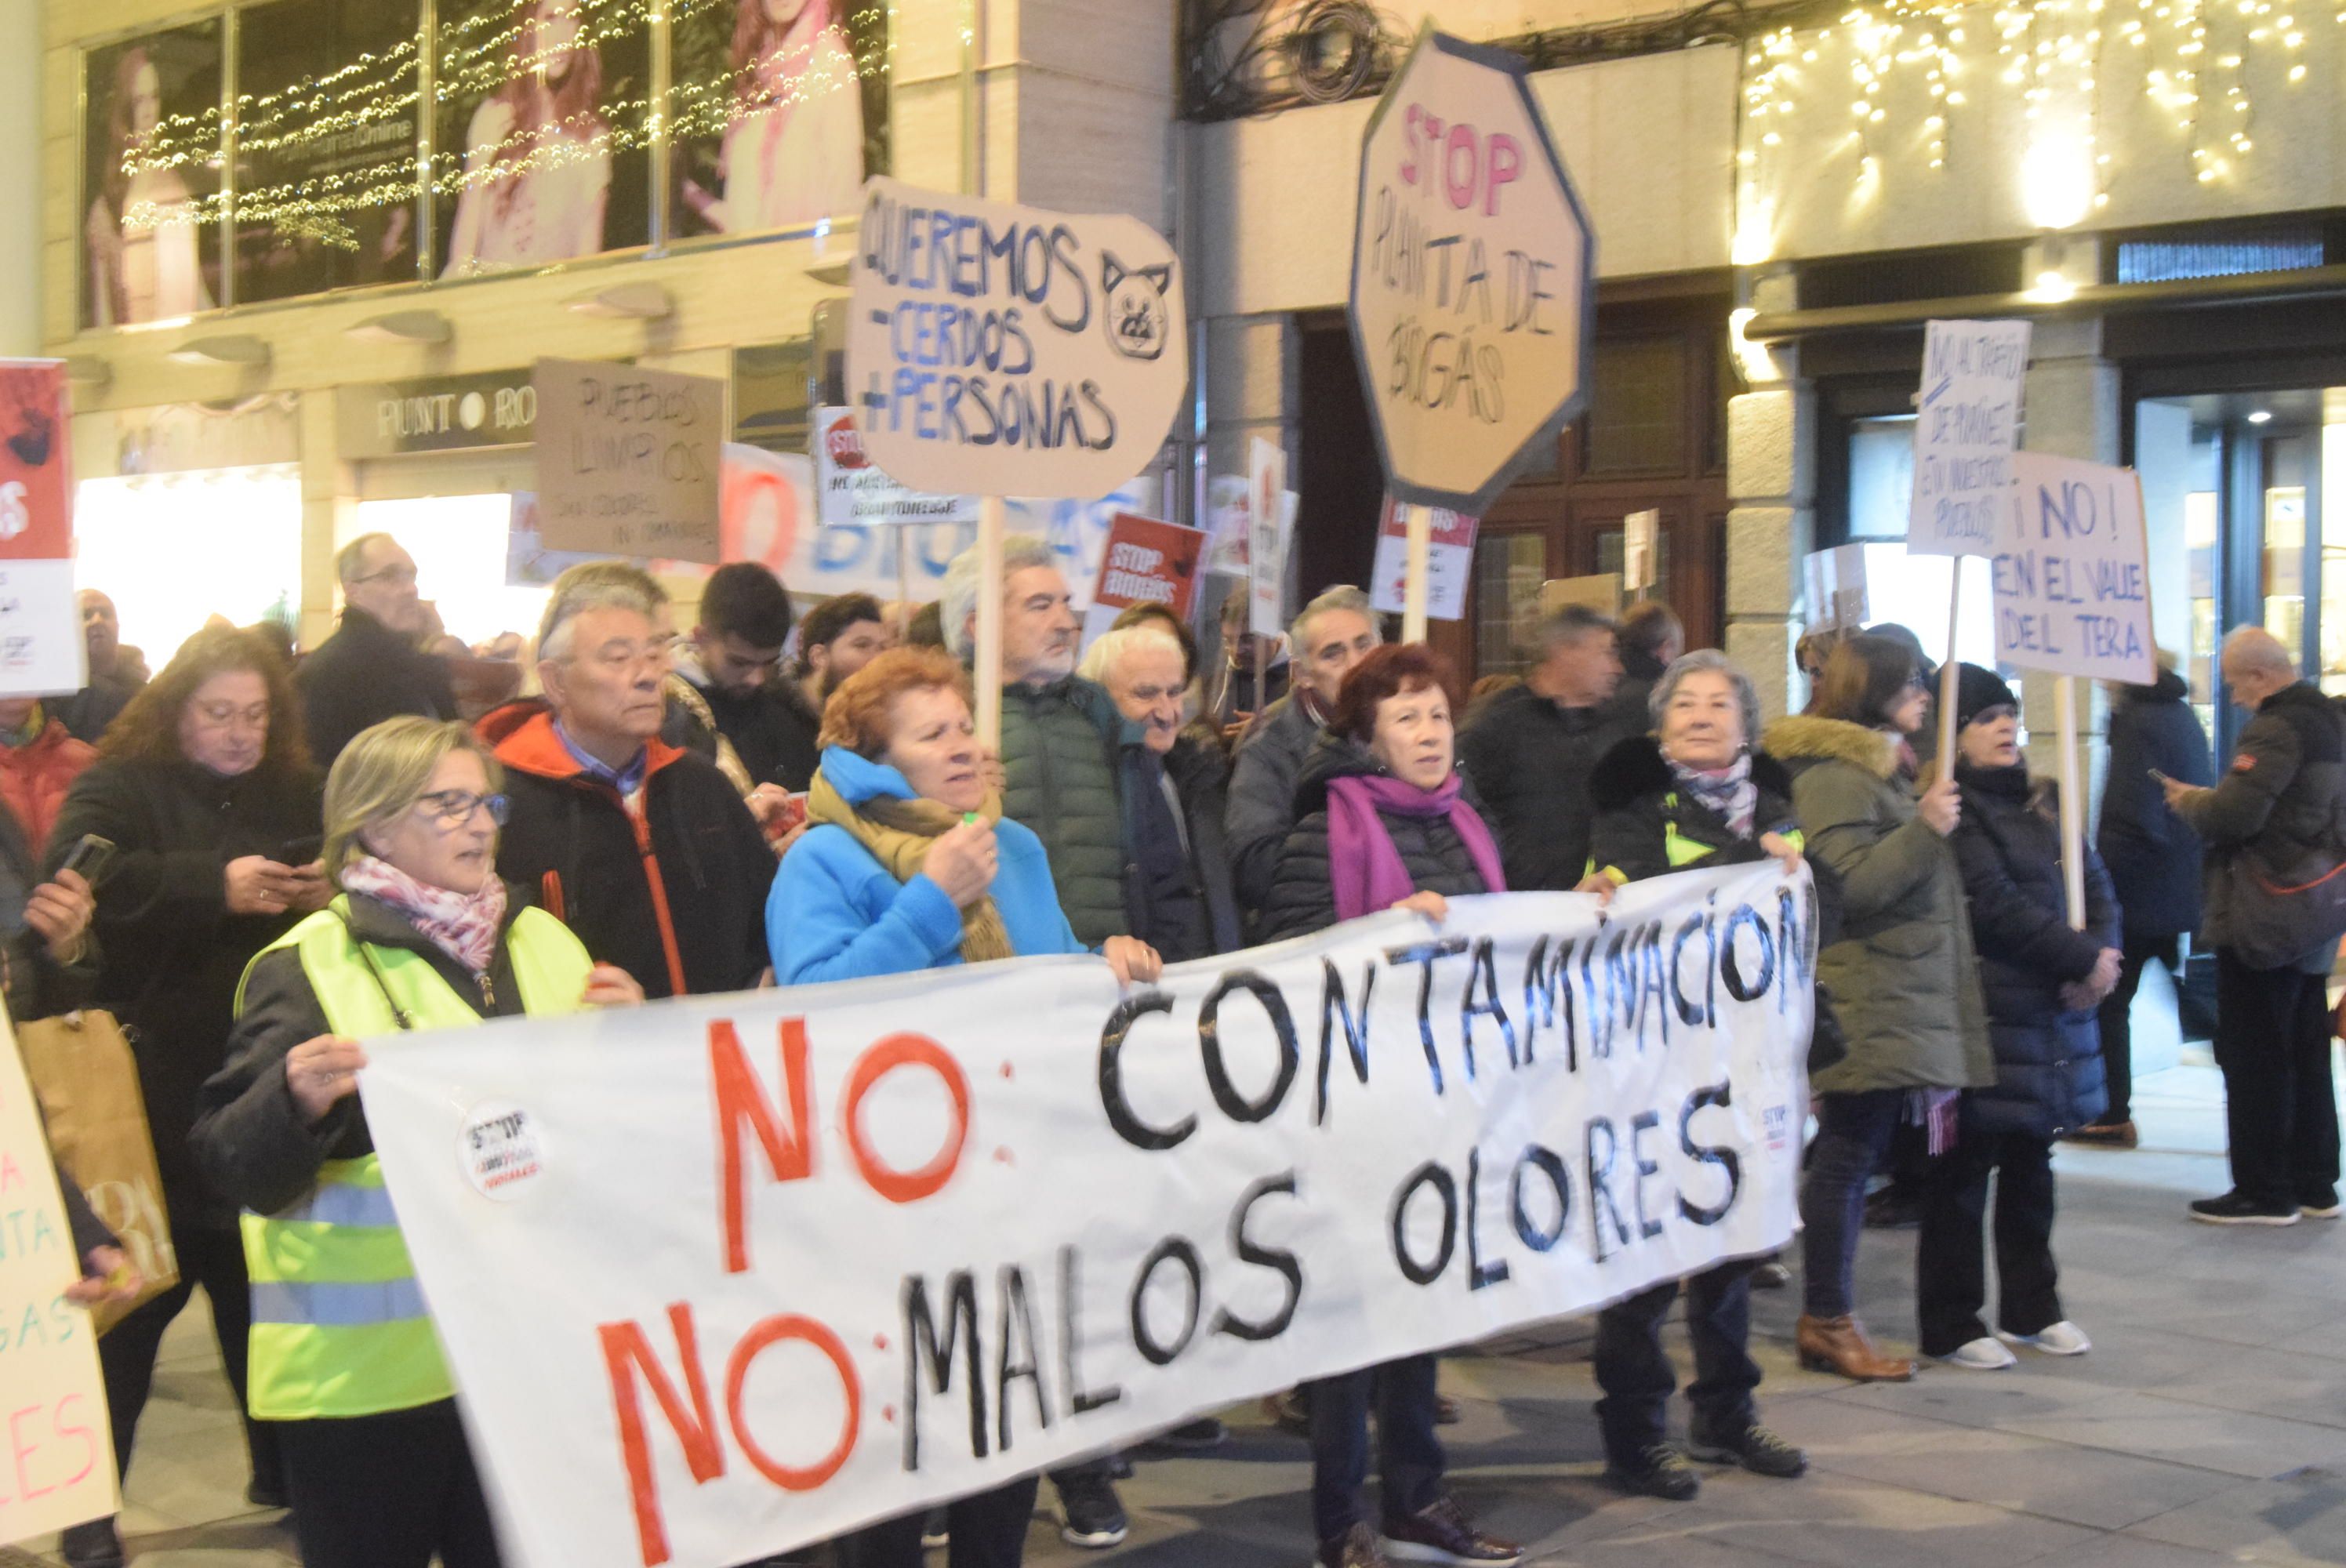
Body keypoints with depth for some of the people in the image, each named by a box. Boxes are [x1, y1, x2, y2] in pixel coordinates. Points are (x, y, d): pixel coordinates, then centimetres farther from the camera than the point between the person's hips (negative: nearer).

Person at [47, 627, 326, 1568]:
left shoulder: (294, 795, 10)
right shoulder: (120, 789, -5)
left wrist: (332, 895, -11)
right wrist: (214, 885, -33)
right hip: (154, 1099, -4)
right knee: (130, 1300, 1)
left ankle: (284, 1466, 28)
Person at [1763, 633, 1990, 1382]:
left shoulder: (1881, 767, 22)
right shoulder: (1834, 775, -12)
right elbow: (1848, 884, -20)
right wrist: (1924, 828, -23)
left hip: (1902, 1005, 10)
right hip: (1866, 1005, -10)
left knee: (1852, 1160, 10)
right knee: (1847, 1159, -6)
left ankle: (1830, 1316, 14)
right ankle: (1829, 1322, 0)